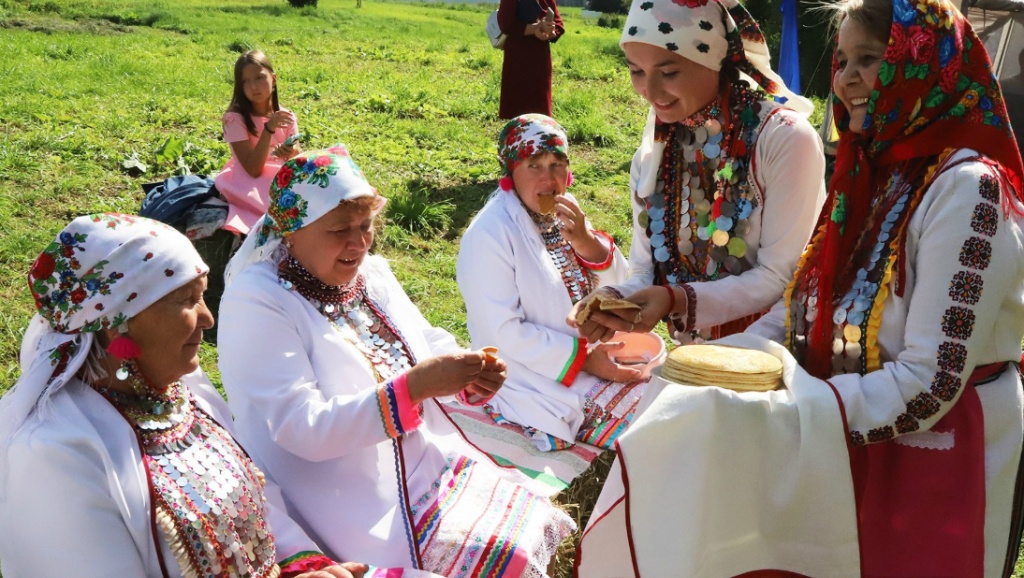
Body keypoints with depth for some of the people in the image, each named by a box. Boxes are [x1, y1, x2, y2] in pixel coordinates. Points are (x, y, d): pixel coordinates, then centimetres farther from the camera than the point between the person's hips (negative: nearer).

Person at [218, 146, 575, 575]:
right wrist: (414, 386, -31)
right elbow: (302, 429, -23)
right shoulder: (257, 302, -17)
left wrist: (472, 378, -13)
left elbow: (430, 345, 11)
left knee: (536, 531, 1)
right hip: (363, 506, -7)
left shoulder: (370, 271, 5)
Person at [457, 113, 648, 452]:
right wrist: (583, 358, -20)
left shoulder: (565, 215, 6)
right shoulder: (489, 235, -16)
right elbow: (504, 332, -19)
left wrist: (586, 242, -15)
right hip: (536, 379, -7)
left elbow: (619, 288, 4)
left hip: (593, 355, 7)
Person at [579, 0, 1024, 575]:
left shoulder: (965, 191, -19)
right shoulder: (872, 174, 7)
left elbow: (929, 383, -25)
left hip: (929, 469, -6)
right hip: (849, 447, 7)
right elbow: (803, 304, 5)